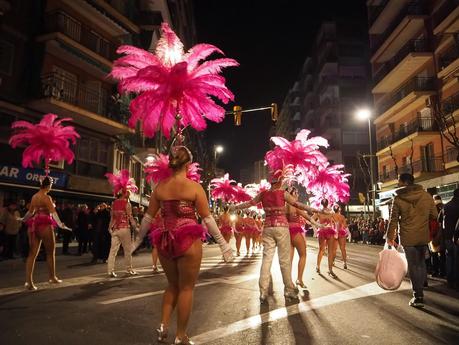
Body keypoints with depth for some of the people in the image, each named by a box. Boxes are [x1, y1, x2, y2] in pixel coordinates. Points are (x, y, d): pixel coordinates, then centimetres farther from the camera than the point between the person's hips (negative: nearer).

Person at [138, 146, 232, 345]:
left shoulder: (160, 187, 3)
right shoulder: (194, 187, -8)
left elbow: (148, 217, 9)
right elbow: (207, 219, -6)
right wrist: (223, 243, 2)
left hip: (165, 241, 4)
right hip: (188, 240, -4)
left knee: (173, 285, 24)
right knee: (186, 288, 9)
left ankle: (163, 326, 18)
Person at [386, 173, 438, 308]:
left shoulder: (398, 198, -10)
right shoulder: (426, 195, -1)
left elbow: (393, 219, -8)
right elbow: (434, 215, 5)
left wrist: (390, 236, 0)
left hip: (408, 237, -3)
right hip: (423, 236, 3)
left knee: (413, 265, 5)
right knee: (421, 262, 20)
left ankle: (418, 297, 7)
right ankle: (420, 289, 30)